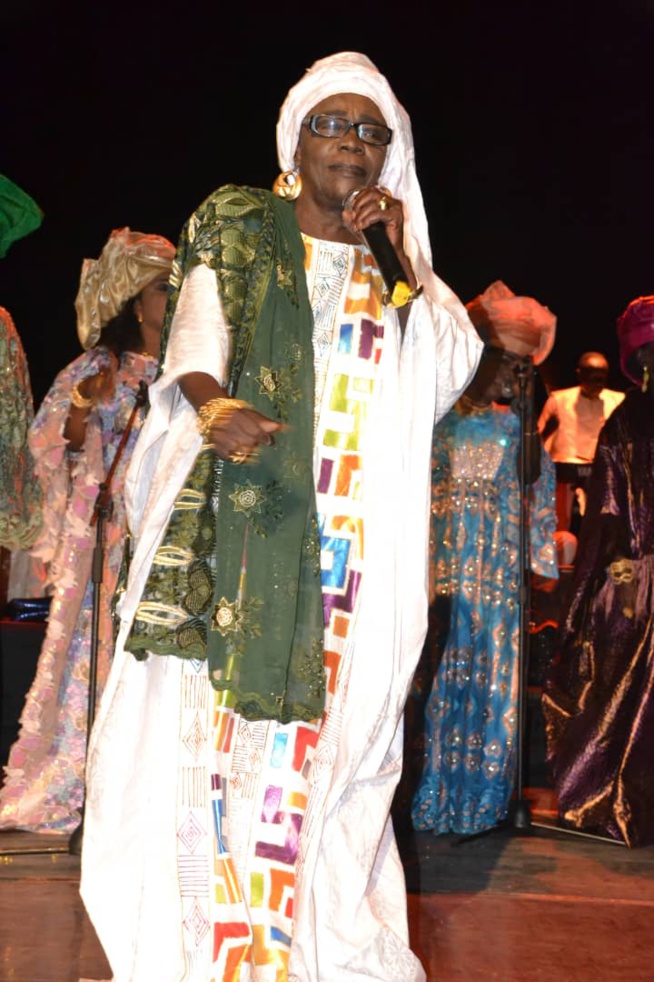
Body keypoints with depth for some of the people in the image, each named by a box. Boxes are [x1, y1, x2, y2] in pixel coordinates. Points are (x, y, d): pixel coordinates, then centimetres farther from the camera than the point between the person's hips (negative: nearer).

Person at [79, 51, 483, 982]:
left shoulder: (389, 266, 19)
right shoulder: (237, 222, 10)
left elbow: (457, 364, 7)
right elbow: (198, 328, -6)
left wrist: (405, 249, 1)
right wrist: (212, 403, -27)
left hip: (353, 533, 3)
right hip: (242, 506, -2)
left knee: (328, 719, -1)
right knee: (207, 720, -7)